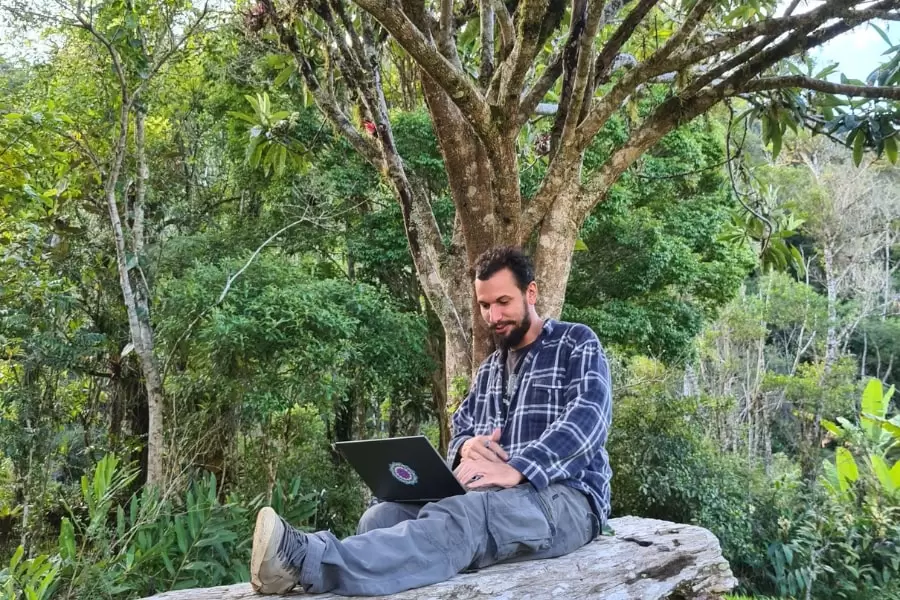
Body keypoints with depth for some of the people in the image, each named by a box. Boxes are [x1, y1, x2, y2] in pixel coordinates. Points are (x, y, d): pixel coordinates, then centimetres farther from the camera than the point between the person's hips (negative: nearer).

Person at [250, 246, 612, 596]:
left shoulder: (576, 344, 5)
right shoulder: (490, 368, 26)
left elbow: (587, 420, -13)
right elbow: (460, 431, 20)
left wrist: (515, 470, -29)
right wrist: (467, 447, -8)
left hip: (563, 497, -6)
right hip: (492, 498, 7)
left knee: (454, 520, -38)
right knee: (386, 515, -24)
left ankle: (307, 562, -58)